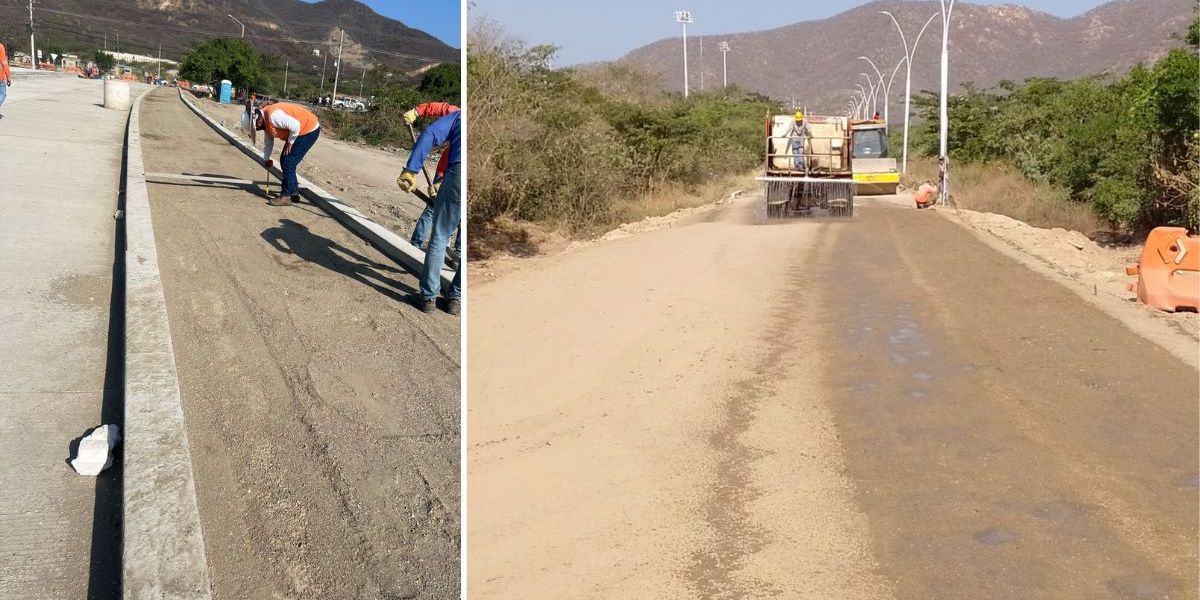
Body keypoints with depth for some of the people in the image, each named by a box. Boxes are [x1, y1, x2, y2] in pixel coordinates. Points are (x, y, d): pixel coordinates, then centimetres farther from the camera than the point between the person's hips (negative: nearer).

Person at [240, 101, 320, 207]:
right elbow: (268, 142, 22)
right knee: (285, 161, 15)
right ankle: (294, 192, 24)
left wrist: (289, 143, -15)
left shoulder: (273, 116, -26)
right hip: (301, 131, 10)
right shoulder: (266, 120, 7)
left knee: (288, 163, -10)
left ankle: (285, 197, -5)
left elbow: (295, 126, -29)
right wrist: (266, 159, 32)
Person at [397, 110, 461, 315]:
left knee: (439, 238, 11)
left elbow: (430, 135, 7)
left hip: (459, 170, -3)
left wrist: (411, 170, 0)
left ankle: (428, 297, 16)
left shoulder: (458, 116, 27)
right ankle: (455, 298, 24)